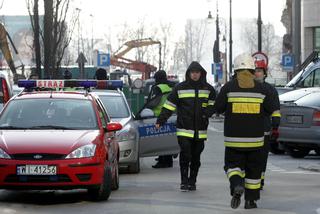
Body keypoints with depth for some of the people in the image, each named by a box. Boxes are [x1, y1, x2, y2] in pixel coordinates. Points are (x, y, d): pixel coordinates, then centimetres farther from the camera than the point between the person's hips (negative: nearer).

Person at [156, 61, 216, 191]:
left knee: (196, 157, 8)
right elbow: (169, 105, 5)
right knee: (185, 155, -10)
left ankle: (192, 182, 18)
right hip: (184, 129, -2)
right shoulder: (180, 88, 3)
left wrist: (206, 113, -8)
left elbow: (213, 104, 13)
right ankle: (184, 182, -4)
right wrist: (160, 121, -2)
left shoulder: (208, 89, 7)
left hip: (200, 130, 2)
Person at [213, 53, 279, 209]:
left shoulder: (228, 87, -6)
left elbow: (218, 108, -4)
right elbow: (271, 109, 4)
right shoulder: (260, 88, -2)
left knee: (233, 164, 8)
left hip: (233, 138, -1)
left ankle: (237, 185, -21)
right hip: (255, 138, 1)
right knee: (253, 168, 15)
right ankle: (250, 200, 17)